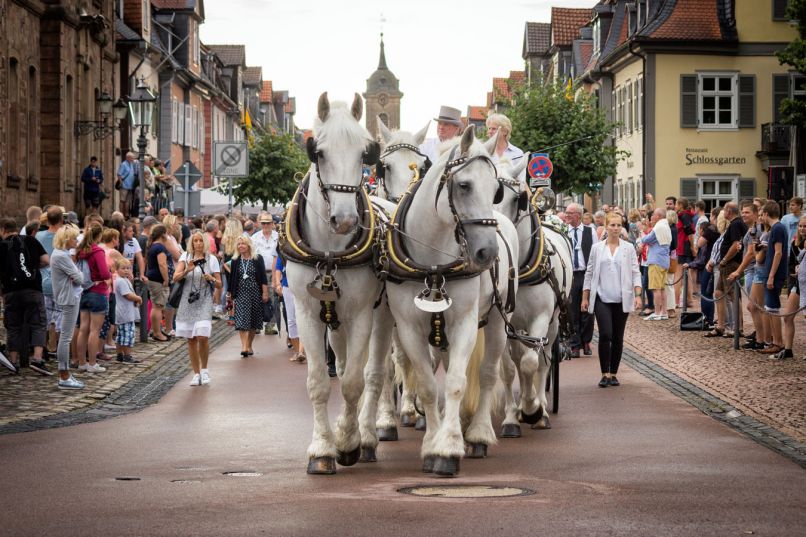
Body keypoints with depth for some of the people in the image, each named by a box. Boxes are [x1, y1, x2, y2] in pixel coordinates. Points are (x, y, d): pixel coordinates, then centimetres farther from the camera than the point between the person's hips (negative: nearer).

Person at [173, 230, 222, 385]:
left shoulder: (211, 259, 5)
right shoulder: (186, 257, 7)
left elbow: (219, 284, 6)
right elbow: (175, 278, -3)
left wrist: (211, 278, -14)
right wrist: (187, 270, -19)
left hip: (204, 302, -2)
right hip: (187, 301, 2)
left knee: (202, 336, -15)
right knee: (191, 339, 4)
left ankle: (204, 369, 6)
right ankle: (196, 374, 14)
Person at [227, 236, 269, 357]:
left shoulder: (257, 259, 2)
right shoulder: (235, 261, 6)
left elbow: (263, 278, 0)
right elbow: (232, 278, 10)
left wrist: (265, 293, -5)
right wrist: (230, 293, 9)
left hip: (255, 293, 0)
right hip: (241, 294, 0)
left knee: (253, 322, 7)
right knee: (242, 321, -13)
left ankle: (249, 346, 20)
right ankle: (244, 347, -20)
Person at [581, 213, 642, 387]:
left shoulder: (628, 248, 5)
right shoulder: (597, 248, 5)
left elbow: (635, 273, 2)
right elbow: (589, 273, 9)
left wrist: (638, 295, -9)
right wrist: (585, 297, 5)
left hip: (622, 299, 1)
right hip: (602, 299, -1)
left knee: (618, 338, 5)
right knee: (605, 335, -13)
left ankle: (613, 373, 15)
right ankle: (605, 374, -6)